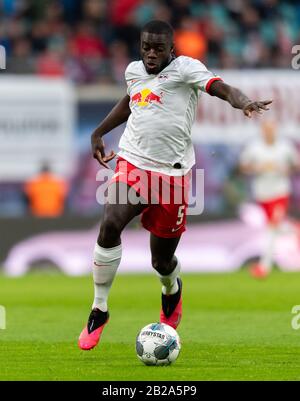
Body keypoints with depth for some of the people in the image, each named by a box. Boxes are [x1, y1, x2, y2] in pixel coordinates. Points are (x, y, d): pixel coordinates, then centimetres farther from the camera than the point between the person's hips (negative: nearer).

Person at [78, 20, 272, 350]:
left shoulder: (184, 68, -6)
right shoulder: (133, 71, 11)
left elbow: (222, 88, -21)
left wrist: (244, 102, -42)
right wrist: (99, 132, 32)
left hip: (171, 172, -3)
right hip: (132, 163, 3)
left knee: (162, 262, 6)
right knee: (110, 224, -26)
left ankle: (172, 289, 47)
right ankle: (99, 311, -13)